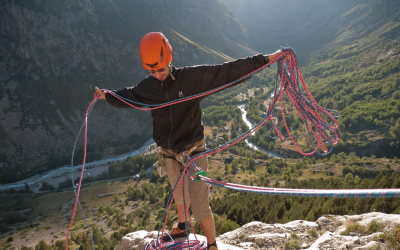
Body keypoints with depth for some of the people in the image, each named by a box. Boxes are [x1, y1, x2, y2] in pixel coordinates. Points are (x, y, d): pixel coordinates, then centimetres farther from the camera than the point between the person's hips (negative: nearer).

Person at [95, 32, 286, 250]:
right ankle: (181, 228, 51)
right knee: (179, 195, 25)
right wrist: (107, 96, 18)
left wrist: (264, 60, -21)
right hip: (169, 154, 4)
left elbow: (228, 71, -18)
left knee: (199, 203, -5)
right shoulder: (147, 87, -3)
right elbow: (127, 96, 21)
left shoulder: (193, 77, -16)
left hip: (193, 151, -4)